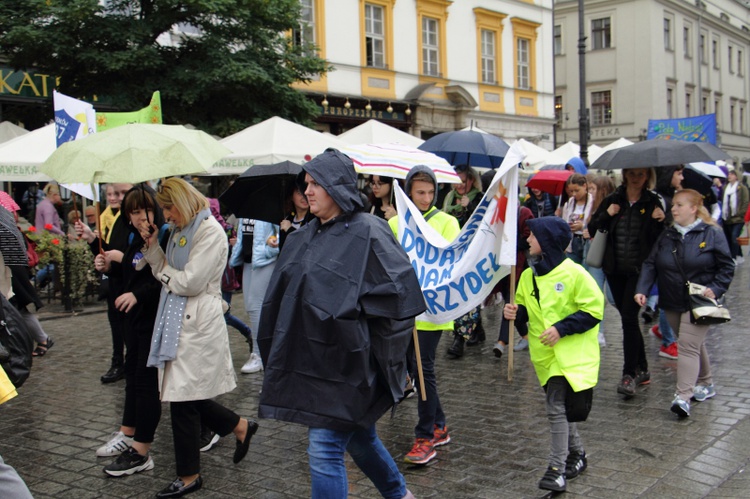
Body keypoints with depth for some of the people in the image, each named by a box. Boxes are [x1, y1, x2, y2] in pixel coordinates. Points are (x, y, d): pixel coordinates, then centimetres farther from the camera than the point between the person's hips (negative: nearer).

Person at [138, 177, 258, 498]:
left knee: (183, 399, -1)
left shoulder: (210, 231, -14)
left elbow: (190, 282, -19)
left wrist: (164, 272, -2)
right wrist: (152, 246, 2)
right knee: (185, 396, 12)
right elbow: (166, 273, 14)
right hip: (179, 321, 9)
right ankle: (241, 427, 31)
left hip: (198, 323, -9)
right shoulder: (180, 231, 15)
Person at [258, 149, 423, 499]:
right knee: (358, 436, 22)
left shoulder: (367, 233, -14)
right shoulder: (306, 236, 9)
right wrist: (279, 347, 9)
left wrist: (354, 314, -12)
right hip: (311, 356, 8)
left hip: (347, 361, -8)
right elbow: (283, 293, 15)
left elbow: (400, 289, -17)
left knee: (325, 451, -6)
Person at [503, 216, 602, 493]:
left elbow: (594, 309, -13)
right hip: (544, 353, 6)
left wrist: (562, 328, -20)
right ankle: (576, 454, 34)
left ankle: (557, 468, -1)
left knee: (557, 409, -10)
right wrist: (516, 312, -6)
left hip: (569, 353, -6)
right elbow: (527, 311, 17)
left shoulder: (574, 273, -14)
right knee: (561, 407, 16)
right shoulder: (528, 275, 5)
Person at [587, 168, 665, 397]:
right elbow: (592, 228, 6)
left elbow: (658, 239, -1)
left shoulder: (653, 202, 0)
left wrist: (660, 222, -19)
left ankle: (630, 375, -6)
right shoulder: (613, 200, 7)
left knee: (629, 318, -12)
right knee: (628, 318, 12)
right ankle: (642, 369, 25)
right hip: (615, 269, 4)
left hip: (639, 270, -4)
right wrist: (607, 215, -10)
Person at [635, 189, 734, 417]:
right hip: (672, 303, 5)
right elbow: (650, 264, 2)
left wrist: (715, 289, -15)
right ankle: (706, 384, 34)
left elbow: (727, 267, -2)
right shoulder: (667, 235, 6)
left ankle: (683, 396, -16)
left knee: (689, 346, -13)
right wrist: (642, 290, -10)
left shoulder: (712, 234, -5)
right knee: (694, 344, 17)